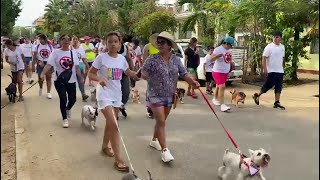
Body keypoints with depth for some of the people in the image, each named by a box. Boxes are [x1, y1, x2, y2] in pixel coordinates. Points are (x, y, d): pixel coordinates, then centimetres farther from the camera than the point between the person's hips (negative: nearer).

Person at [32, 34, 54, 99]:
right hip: (40, 64, 1)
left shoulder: (50, 46, -1)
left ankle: (48, 92, 7)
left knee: (48, 78, 2)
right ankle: (40, 88, 37)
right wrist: (33, 65, -6)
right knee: (40, 78, 8)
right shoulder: (37, 46, -1)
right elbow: (34, 57, -1)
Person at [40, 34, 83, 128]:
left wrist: (81, 78, 6)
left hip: (71, 81, 3)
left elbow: (77, 67, 7)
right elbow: (49, 64, -14)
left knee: (72, 99, 8)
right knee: (63, 99, -5)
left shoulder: (73, 52, 3)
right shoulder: (56, 52, -6)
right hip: (59, 81, -3)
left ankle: (68, 109, 44)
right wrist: (43, 73, -29)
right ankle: (65, 119, 13)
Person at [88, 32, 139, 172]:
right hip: (104, 94, -6)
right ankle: (118, 159, -9)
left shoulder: (122, 59, 3)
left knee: (110, 123, 18)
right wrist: (99, 79, -27)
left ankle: (105, 146, 43)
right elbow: (91, 73, -7)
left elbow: (129, 72, 19)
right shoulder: (101, 57, -10)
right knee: (114, 125, -14)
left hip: (117, 94, 6)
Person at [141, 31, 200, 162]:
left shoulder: (176, 60, 2)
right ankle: (164, 150, -5)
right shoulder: (152, 59, -8)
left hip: (170, 95, 5)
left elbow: (184, 73, -2)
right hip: (156, 95, -4)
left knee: (161, 121, 17)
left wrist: (192, 82, -16)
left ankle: (154, 140, 38)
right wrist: (144, 75, -22)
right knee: (161, 122, -9)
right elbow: (143, 72, -4)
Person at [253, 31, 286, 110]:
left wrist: (282, 67, 16)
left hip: (280, 71, 6)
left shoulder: (282, 47, 10)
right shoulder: (269, 47, -9)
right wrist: (265, 69, -16)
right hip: (271, 71, -6)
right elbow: (264, 58, -11)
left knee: (278, 87, 5)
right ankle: (257, 95, 17)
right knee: (268, 85, -3)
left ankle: (277, 102, 11)